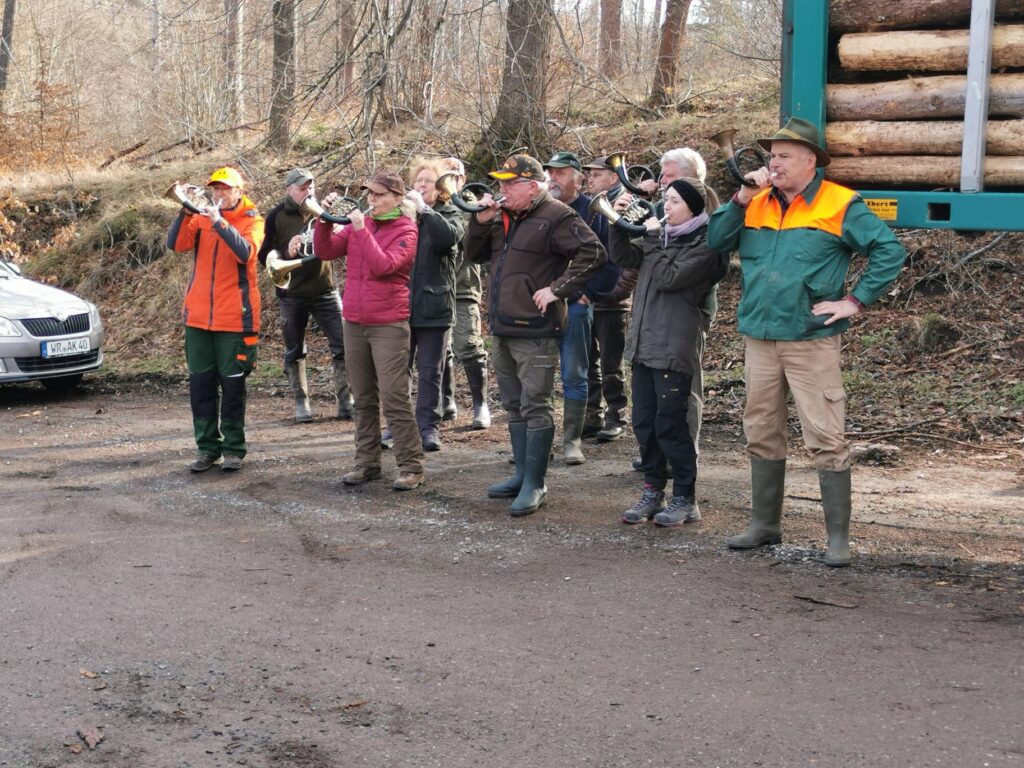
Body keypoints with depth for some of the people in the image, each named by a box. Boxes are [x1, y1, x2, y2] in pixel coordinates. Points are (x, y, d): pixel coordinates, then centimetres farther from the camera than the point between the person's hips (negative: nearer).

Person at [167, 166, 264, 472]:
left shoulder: (252, 220, -2)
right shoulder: (201, 217, 8)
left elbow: (246, 252, -22)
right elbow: (176, 244, -7)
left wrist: (218, 222, -30)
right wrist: (186, 212, -20)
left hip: (234, 318, -4)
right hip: (198, 316, 4)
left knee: (232, 385, 2)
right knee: (200, 384, 7)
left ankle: (234, 449, 11)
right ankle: (208, 447, 15)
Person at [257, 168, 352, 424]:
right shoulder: (277, 217, -4)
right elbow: (265, 255, -5)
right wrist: (286, 254, -26)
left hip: (325, 291, 1)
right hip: (292, 295, -1)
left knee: (343, 346, -5)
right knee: (294, 352, 8)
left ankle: (345, 402, 1)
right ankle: (301, 403, 20)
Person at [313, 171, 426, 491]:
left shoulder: (406, 231, -6)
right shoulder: (358, 223, 9)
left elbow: (383, 266, -20)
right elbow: (326, 251, 4)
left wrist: (361, 230, -20)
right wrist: (325, 219, -9)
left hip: (389, 326, -6)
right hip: (354, 323, 6)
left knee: (394, 399, -8)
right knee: (363, 399, 11)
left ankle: (411, 467, -2)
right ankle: (367, 462, 19)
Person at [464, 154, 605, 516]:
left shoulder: (556, 217, -12)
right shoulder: (503, 216, 13)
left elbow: (593, 253, -18)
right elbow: (475, 254, 18)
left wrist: (557, 289, -20)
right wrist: (481, 221, 1)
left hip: (535, 331, -9)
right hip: (502, 329, 9)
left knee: (535, 407, -5)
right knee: (514, 406, 16)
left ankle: (534, 484, -1)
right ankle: (522, 474, 26)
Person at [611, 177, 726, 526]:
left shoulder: (705, 245, -8)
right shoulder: (662, 235, 15)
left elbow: (669, 278, -18)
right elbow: (624, 256, 10)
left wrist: (653, 238, -11)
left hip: (674, 347, -7)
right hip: (643, 343, 7)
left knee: (670, 425, -5)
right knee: (643, 422, 9)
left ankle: (685, 499, 5)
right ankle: (653, 491, 18)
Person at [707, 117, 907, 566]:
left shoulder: (839, 206, -5)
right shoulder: (757, 204, 10)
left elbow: (890, 251, -8)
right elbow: (716, 241, 4)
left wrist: (856, 300, -11)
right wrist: (742, 199, -6)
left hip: (812, 341, -6)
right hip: (759, 339, 6)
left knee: (825, 440, -5)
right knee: (762, 437, 14)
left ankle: (838, 537, 1)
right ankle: (764, 525, 26)